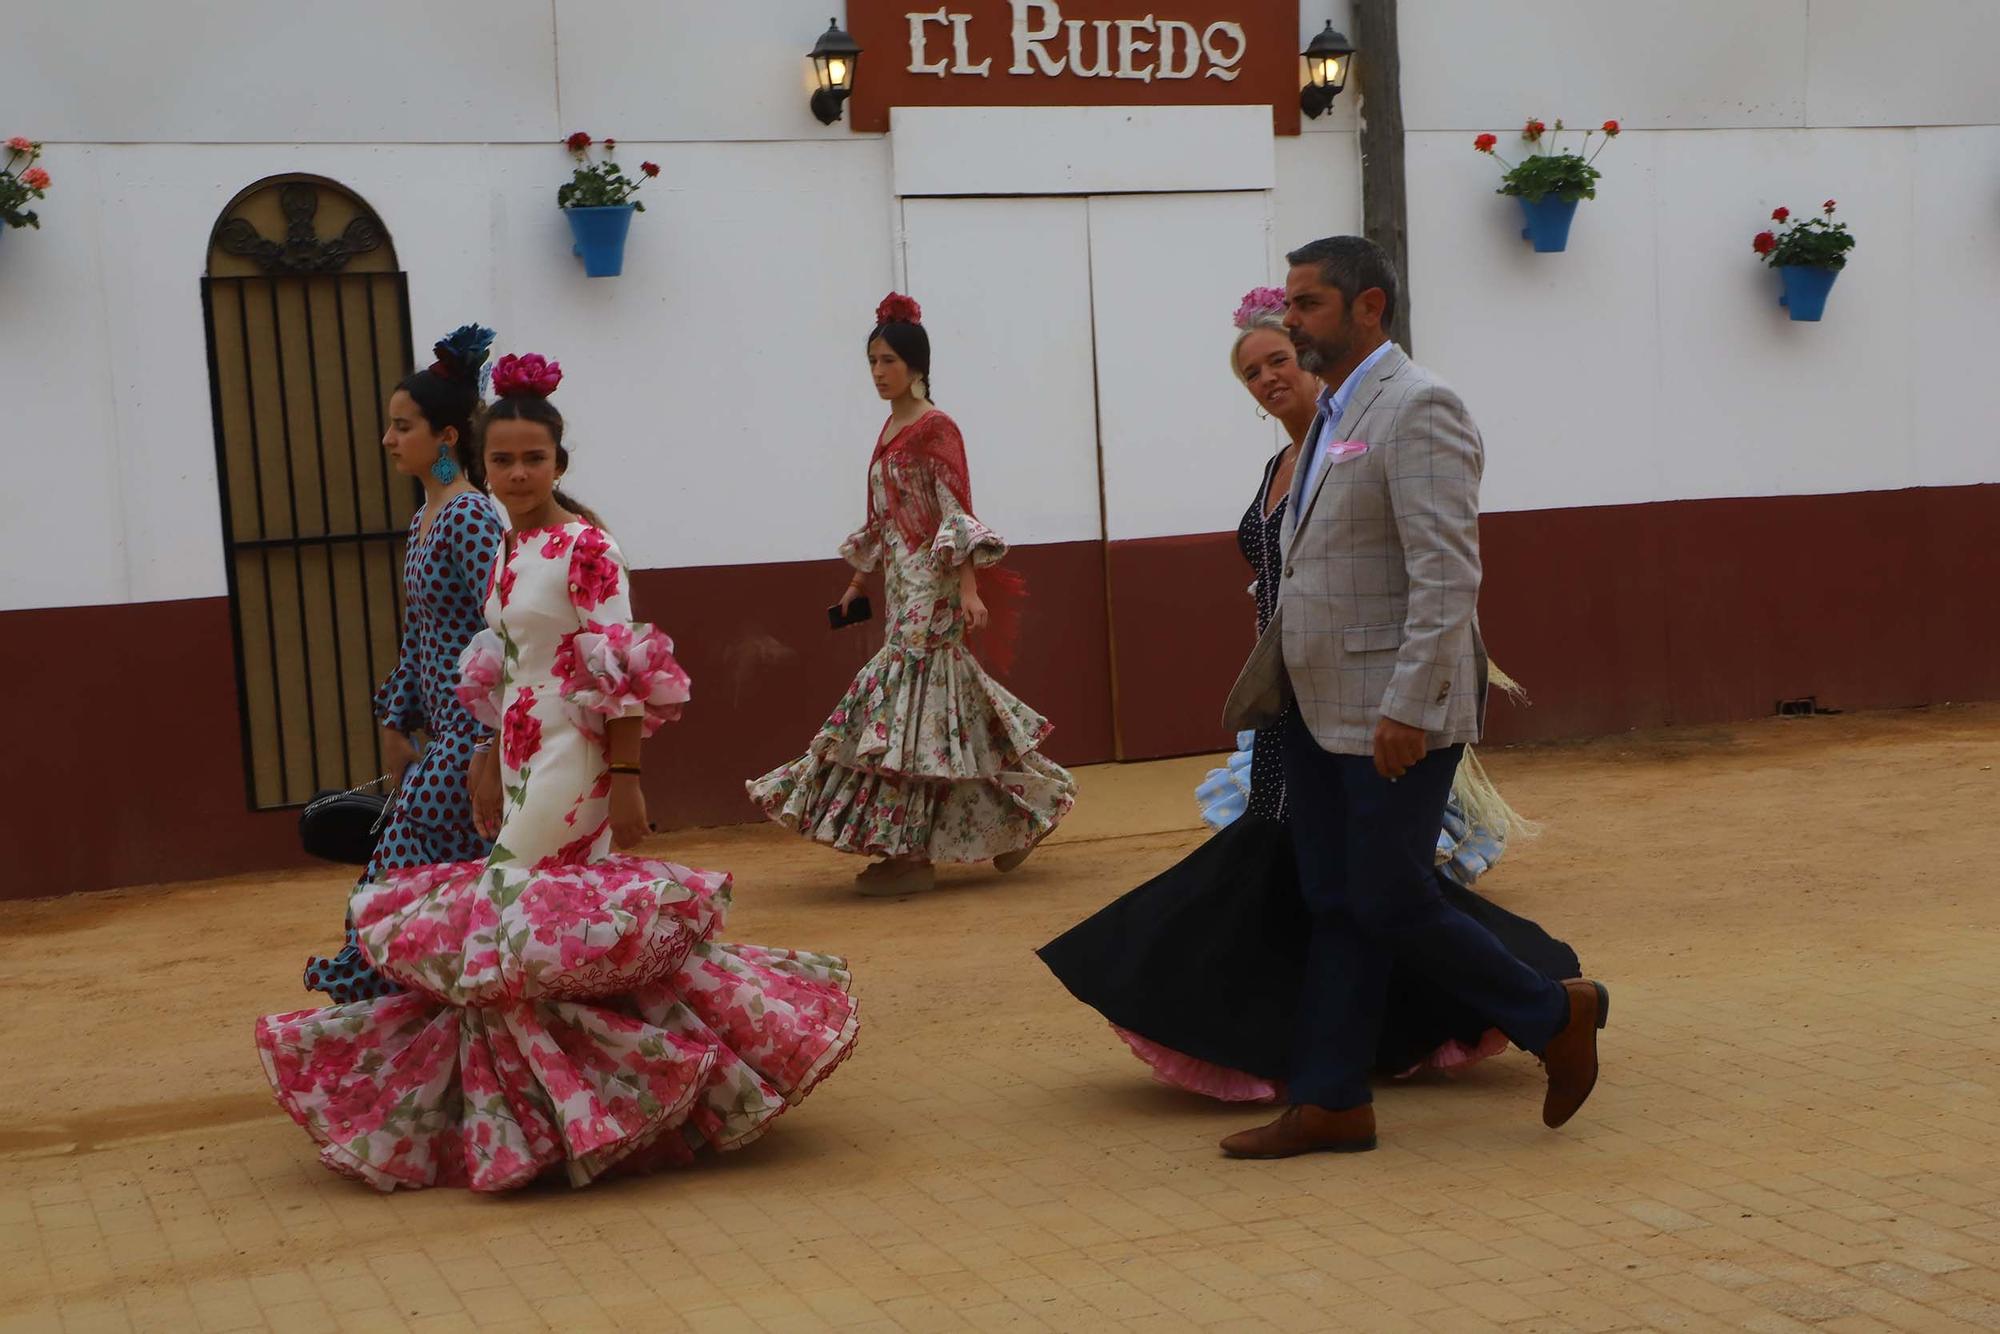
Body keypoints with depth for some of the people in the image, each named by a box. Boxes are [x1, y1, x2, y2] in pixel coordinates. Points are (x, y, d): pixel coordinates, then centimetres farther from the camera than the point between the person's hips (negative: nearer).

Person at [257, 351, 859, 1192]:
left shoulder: (584, 547, -13)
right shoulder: (512, 551, 12)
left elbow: (619, 673, -17)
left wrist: (625, 778, -21)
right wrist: (490, 762, 20)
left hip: (572, 771, -8)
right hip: (525, 765, 8)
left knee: (536, 925, -6)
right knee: (562, 929, 11)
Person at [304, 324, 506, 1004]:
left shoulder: (470, 518, -15)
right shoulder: (424, 520, 14)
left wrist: (493, 746, -22)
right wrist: (396, 726, 15)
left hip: (471, 734, -9)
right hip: (441, 730, 9)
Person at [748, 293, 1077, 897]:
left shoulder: (935, 429, -10)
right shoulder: (890, 429, 14)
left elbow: (957, 515, -16)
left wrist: (969, 587, -23)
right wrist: (859, 580, 24)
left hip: (934, 585, -8)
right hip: (902, 584, 8)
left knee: (912, 699, -8)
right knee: (949, 700, 10)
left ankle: (912, 853, -4)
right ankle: (1016, 817, 20)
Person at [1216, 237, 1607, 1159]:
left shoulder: (1417, 409, -15)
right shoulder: (1334, 415, 14)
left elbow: (1449, 575, -22)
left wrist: (1408, 704, -26)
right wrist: (1269, 682, 18)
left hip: (1395, 715, -9)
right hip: (1321, 709, 9)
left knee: (1389, 904, -4)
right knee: (1335, 908, 11)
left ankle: (1554, 1015, 16)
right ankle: (1329, 1104, 18)